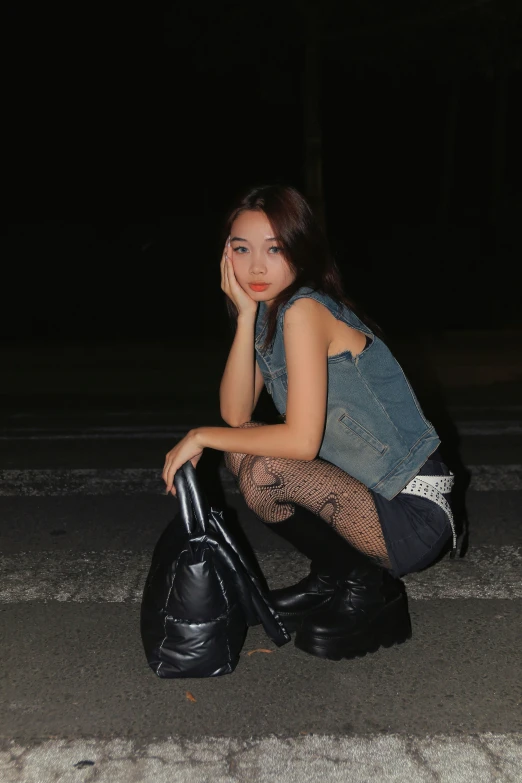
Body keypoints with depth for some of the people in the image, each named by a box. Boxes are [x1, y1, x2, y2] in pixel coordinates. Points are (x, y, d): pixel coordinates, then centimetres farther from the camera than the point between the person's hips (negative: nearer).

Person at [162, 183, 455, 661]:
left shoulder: (304, 309, -17)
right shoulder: (269, 314, 8)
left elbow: (302, 439, -24)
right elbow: (235, 414, -3)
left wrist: (201, 436, -13)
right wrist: (247, 315, -9)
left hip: (414, 514, -9)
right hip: (371, 495, 9)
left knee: (259, 467, -24)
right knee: (244, 448, 7)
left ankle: (363, 587, -1)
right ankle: (333, 580, 15)